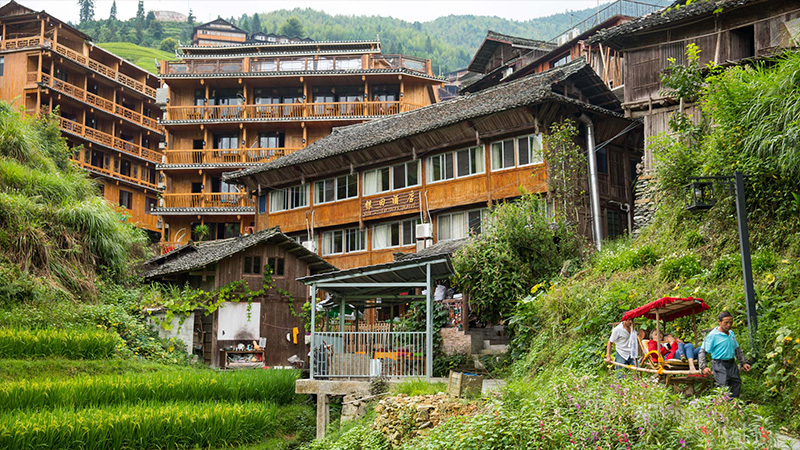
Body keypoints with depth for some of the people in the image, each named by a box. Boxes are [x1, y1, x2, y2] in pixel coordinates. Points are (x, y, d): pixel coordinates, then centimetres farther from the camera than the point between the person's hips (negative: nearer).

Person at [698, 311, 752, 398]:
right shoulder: (713, 335, -11)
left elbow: (737, 350, 26)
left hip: (732, 365, 7)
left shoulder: (731, 333, 12)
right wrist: (704, 367, -23)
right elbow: (702, 352, -11)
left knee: (736, 386, 9)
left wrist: (743, 363, 18)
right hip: (720, 366, -7)